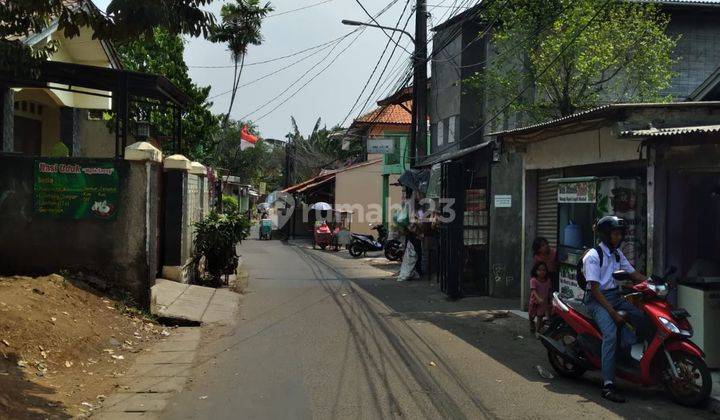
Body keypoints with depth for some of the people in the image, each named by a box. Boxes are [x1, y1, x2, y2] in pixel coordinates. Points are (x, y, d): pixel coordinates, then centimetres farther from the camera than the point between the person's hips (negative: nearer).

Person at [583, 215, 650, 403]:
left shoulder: (617, 254, 14)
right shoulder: (592, 256, -11)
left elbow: (633, 273, 17)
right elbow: (595, 288, -16)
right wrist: (613, 312, -21)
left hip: (615, 296, 8)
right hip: (597, 300, -8)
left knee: (642, 317, -17)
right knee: (611, 334, -29)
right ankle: (608, 385, -32)